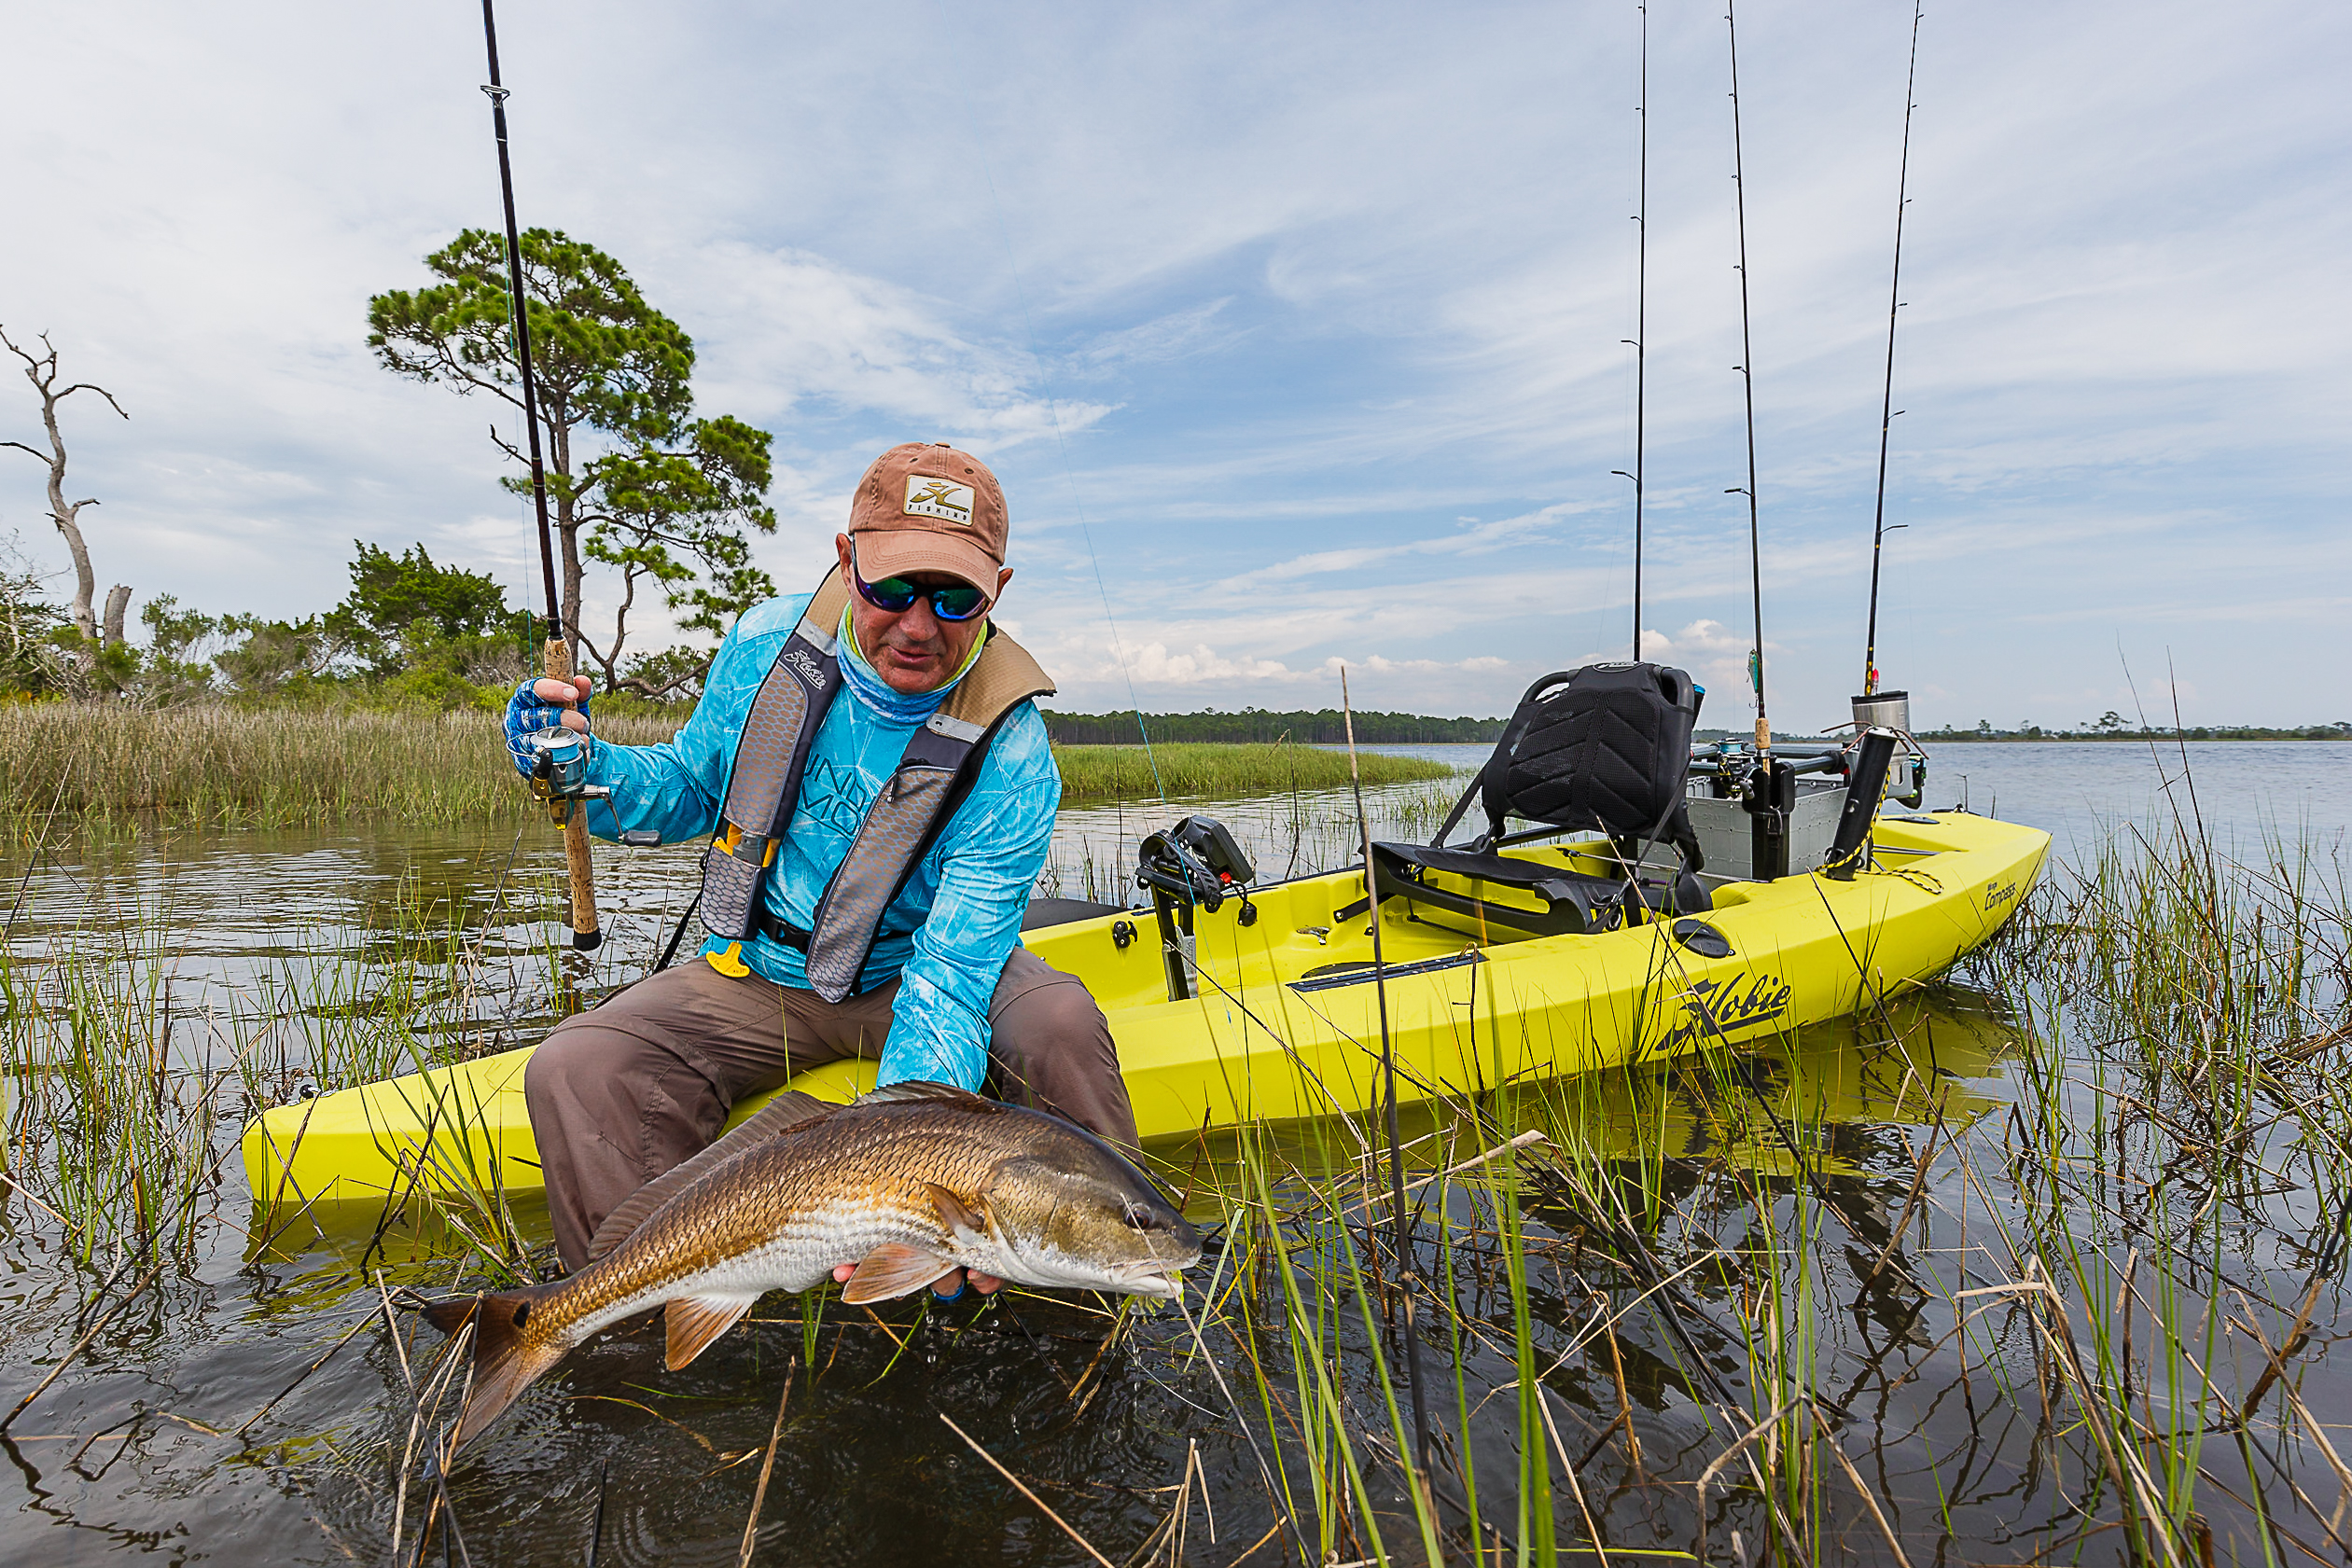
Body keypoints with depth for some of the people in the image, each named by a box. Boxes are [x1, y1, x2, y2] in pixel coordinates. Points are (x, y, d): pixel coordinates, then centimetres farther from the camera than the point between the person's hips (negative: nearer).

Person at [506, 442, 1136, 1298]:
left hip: (902, 973, -2)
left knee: (1060, 1024, -30)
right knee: (575, 1073, -20)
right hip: (756, 979, 3)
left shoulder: (1011, 760, -23)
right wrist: (589, 768, -16)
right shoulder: (766, 645, -10)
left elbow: (951, 972, -26)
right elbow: (693, 788, 7)